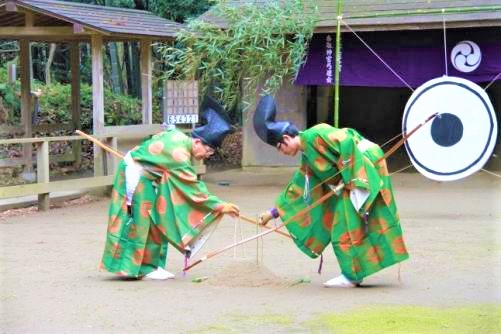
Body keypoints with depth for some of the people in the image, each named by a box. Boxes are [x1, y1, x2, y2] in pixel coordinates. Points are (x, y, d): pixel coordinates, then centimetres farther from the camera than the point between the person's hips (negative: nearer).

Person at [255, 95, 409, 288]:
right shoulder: (307, 157, 15)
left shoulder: (313, 135, -13)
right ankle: (355, 274, 16)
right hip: (352, 176, 10)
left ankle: (352, 275, 0)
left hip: (364, 170, -10)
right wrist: (275, 212, 24)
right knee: (344, 224, 11)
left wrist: (348, 176, -19)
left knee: (349, 225, -6)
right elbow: (296, 188, 22)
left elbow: (346, 141, -22)